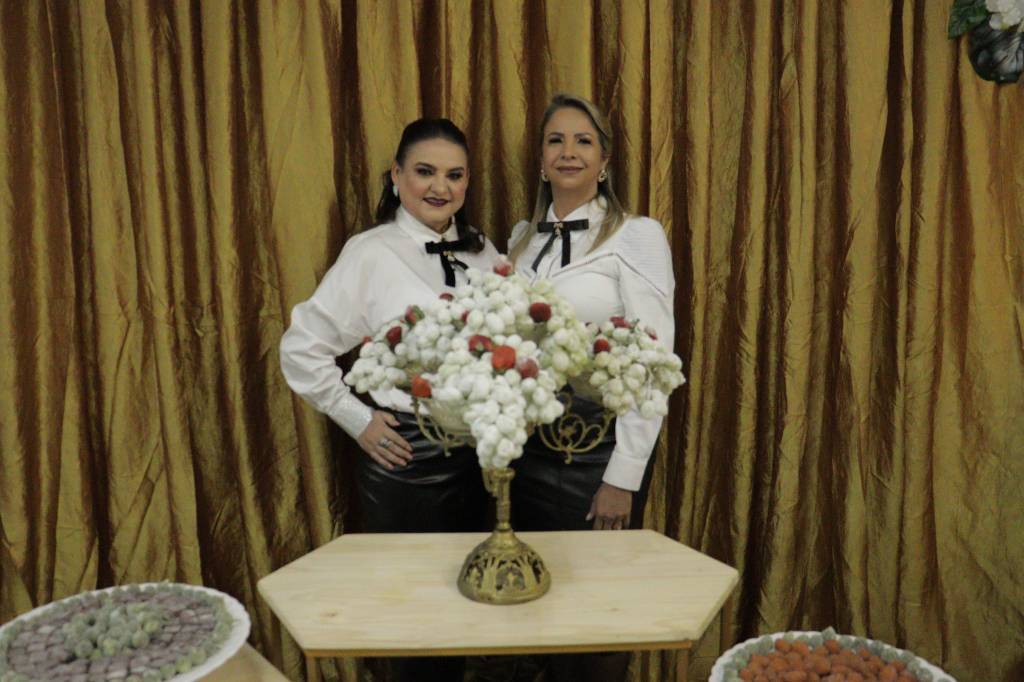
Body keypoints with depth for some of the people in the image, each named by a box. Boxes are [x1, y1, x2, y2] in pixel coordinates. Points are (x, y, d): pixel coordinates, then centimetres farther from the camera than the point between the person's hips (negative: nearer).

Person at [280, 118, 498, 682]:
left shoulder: (483, 252, 5)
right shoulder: (371, 253, -8)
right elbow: (301, 349, -6)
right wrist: (359, 421, -6)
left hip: (482, 447, 5)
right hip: (408, 451, -4)